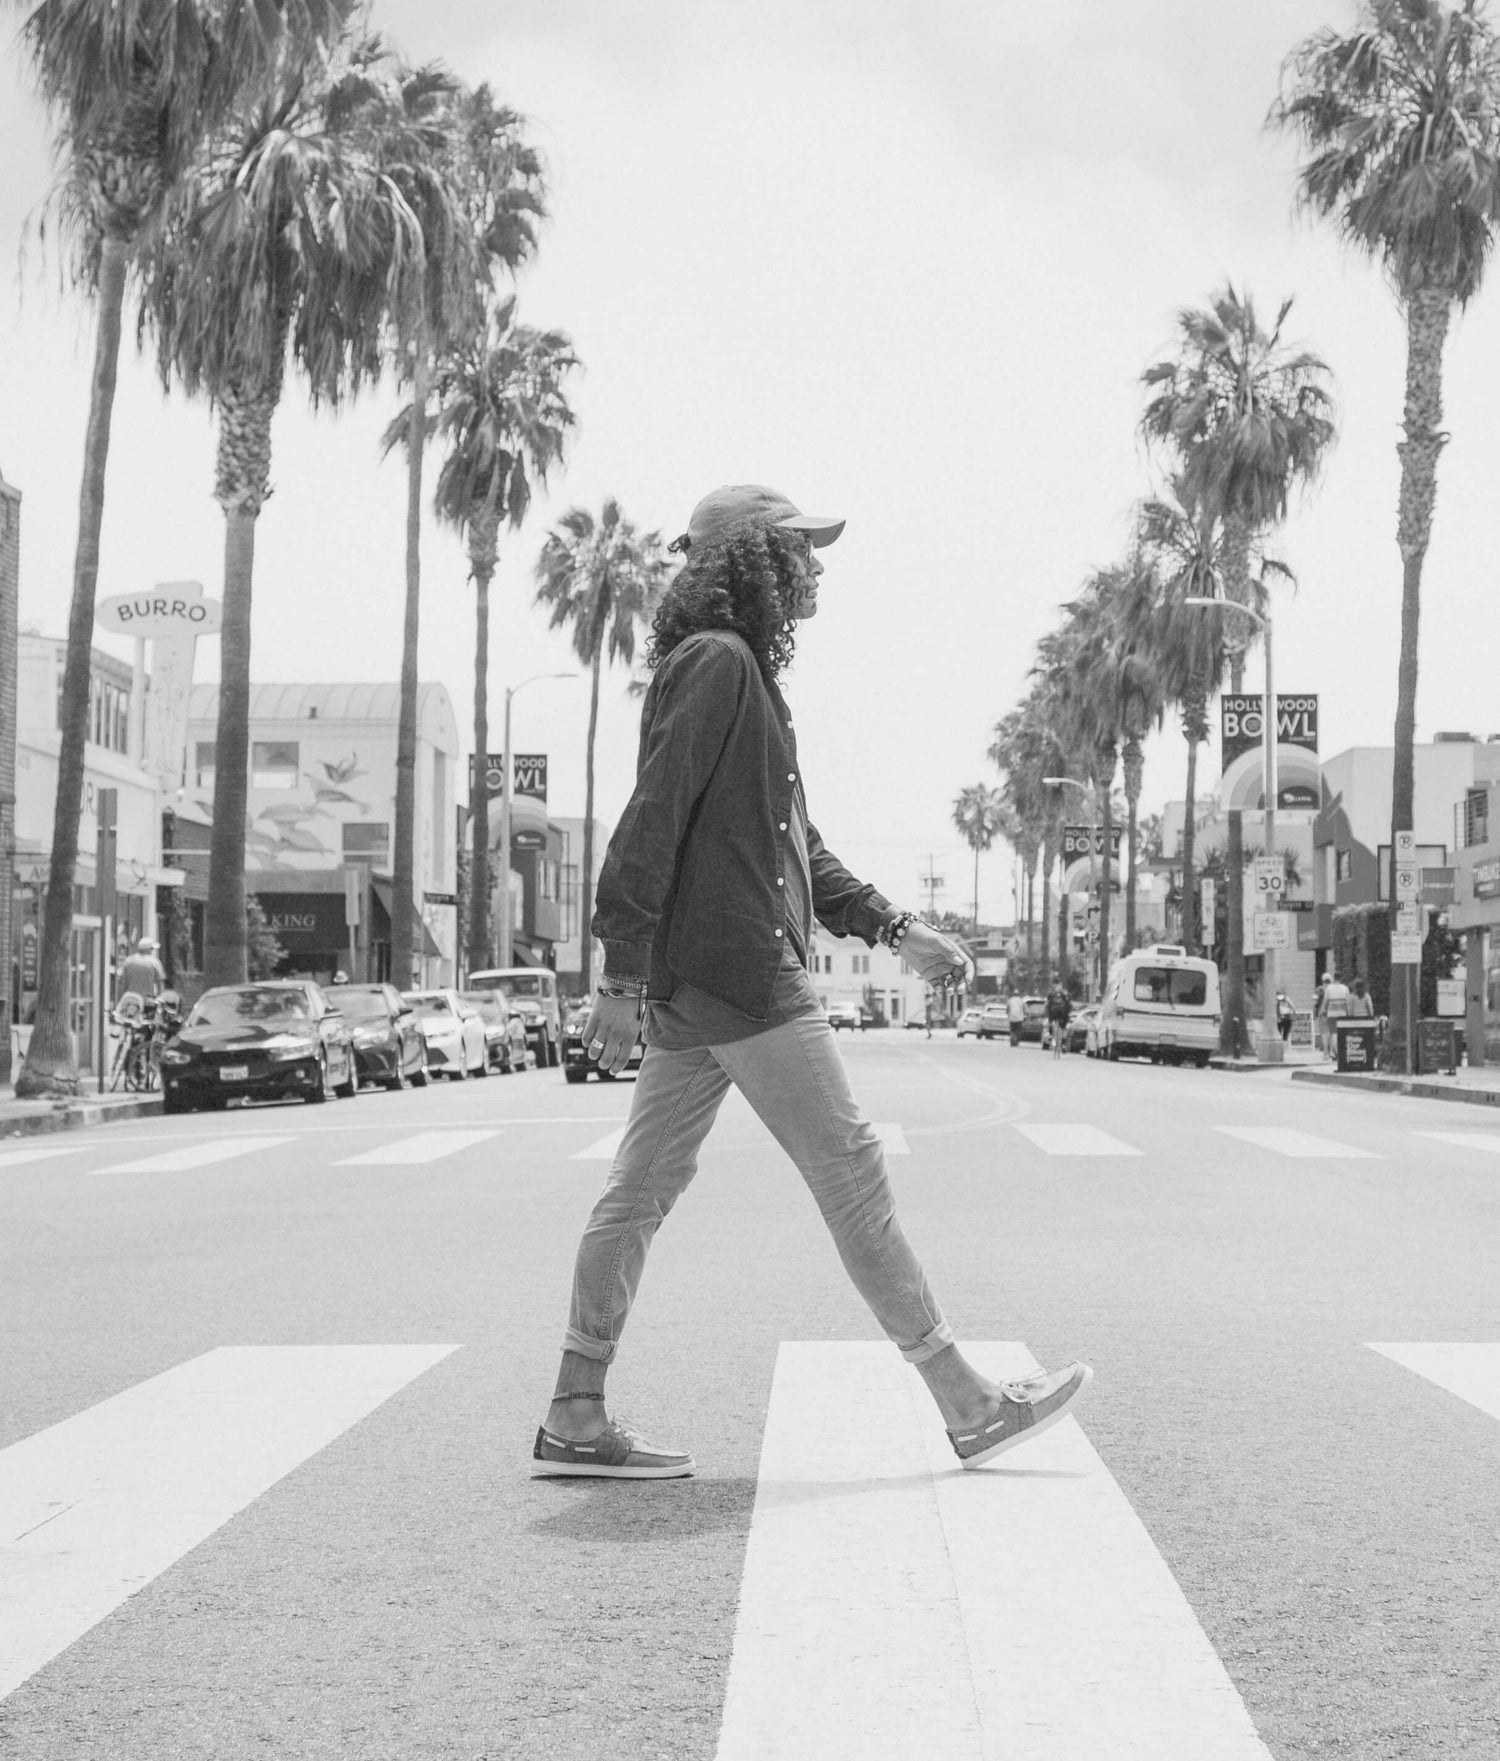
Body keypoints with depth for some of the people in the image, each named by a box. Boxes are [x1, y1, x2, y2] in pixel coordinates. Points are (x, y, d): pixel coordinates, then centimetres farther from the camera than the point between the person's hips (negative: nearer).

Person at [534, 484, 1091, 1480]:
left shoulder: (743, 672, 22)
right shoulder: (718, 661, -10)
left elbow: (794, 842, 25)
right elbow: (654, 820, -17)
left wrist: (892, 928, 19)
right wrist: (625, 978, -21)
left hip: (691, 985, 10)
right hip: (740, 975, -10)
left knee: (642, 1190, 9)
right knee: (851, 1173, -4)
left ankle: (577, 1418, 13)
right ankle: (968, 1405, 3)